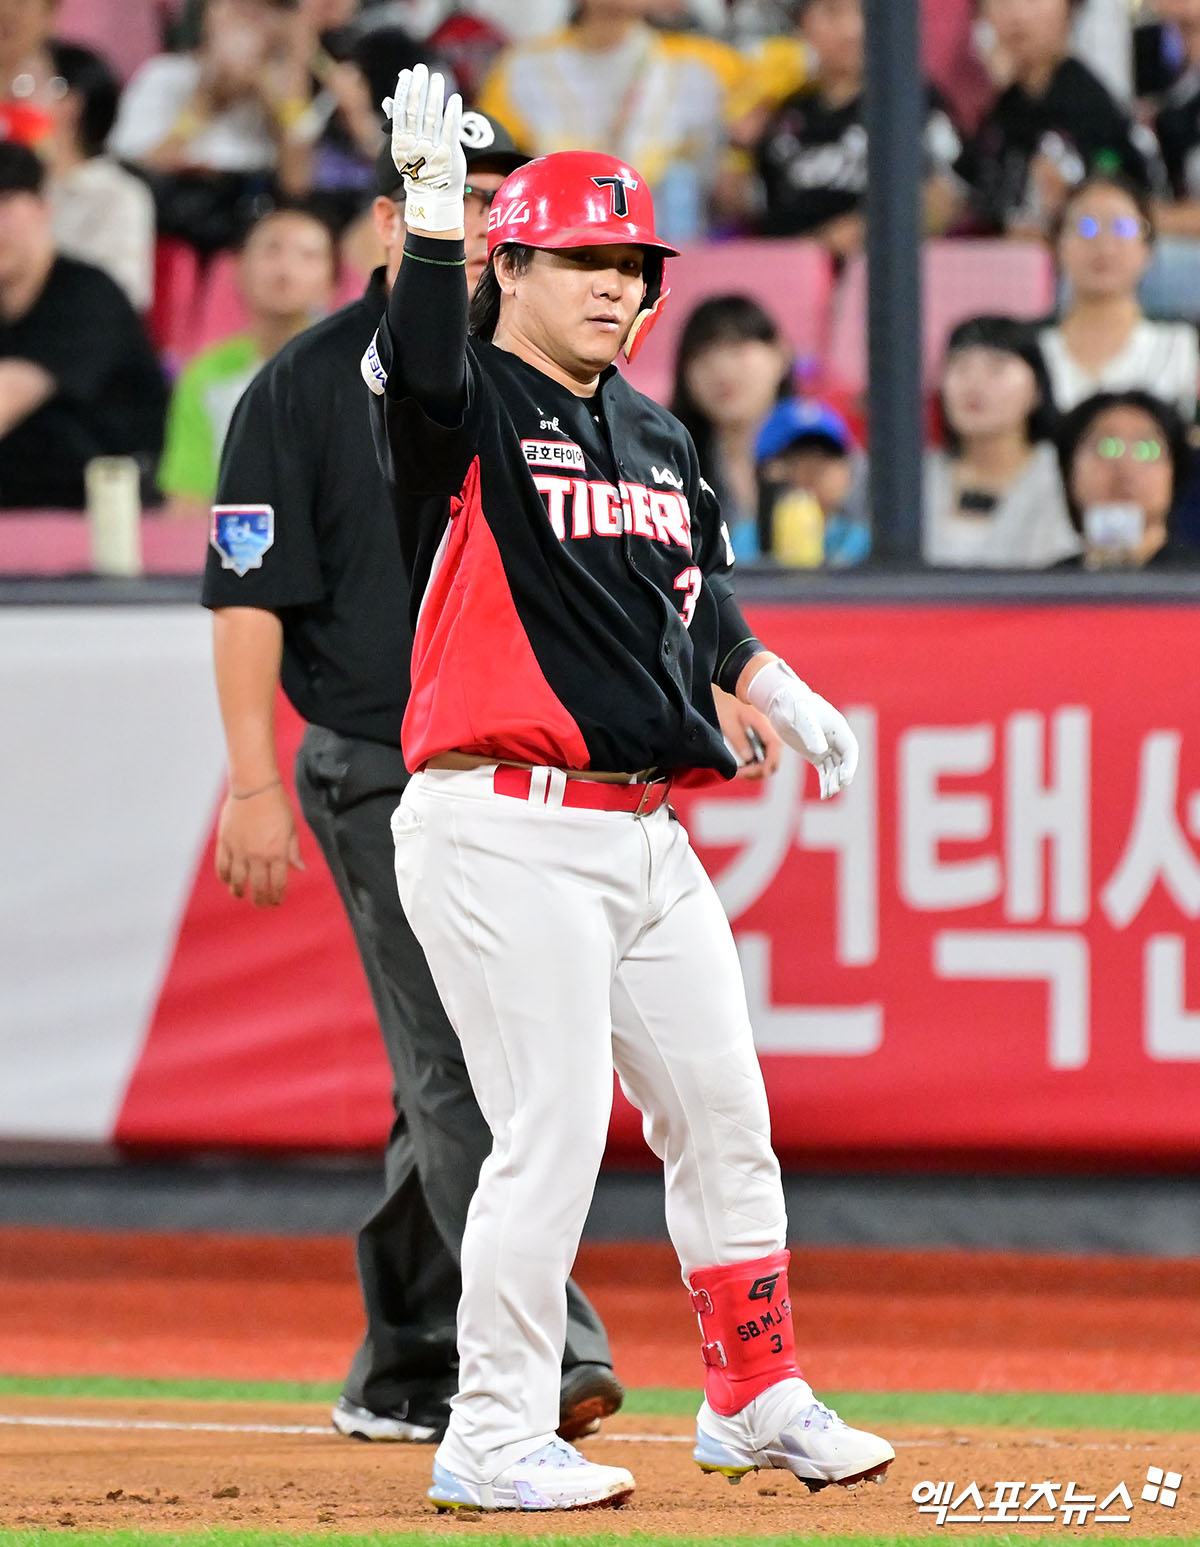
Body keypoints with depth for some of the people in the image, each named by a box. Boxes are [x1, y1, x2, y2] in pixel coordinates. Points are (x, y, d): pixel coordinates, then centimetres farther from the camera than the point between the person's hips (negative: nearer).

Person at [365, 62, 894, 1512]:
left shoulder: (657, 438, 17)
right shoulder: (470, 413, -6)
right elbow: (420, 364, -29)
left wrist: (774, 687, 12)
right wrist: (434, 201, -39)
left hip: (645, 835, 8)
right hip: (503, 833, -8)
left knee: (724, 1117, 13)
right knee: (553, 1133, -11)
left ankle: (754, 1399, 28)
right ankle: (491, 1442, -3)